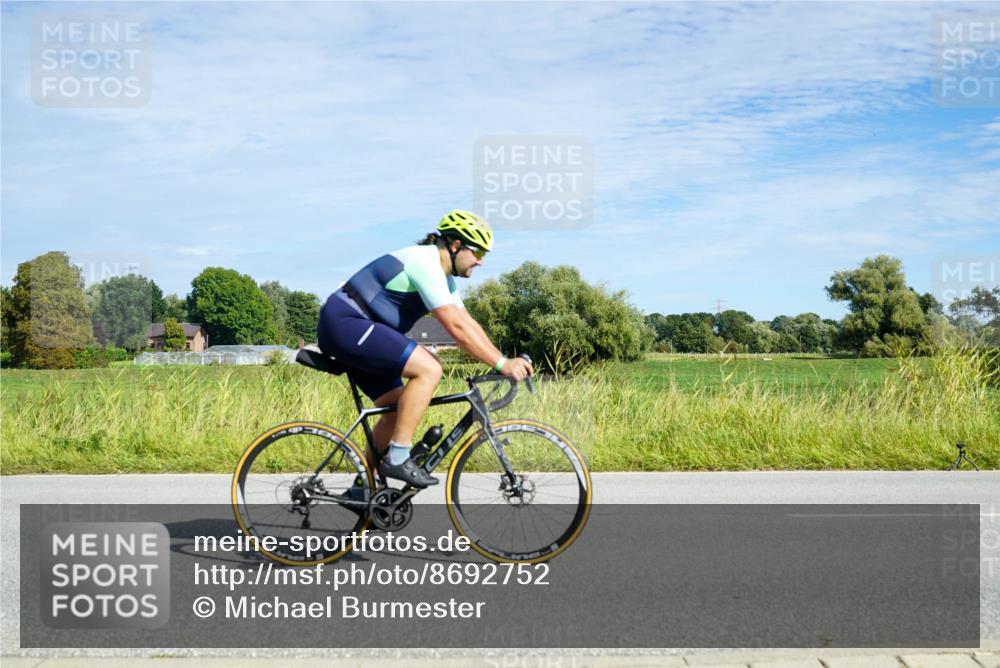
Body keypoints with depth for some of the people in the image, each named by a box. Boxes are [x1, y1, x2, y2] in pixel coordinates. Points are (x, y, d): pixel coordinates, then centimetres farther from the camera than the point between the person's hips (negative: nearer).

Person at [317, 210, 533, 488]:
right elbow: (456, 328, -24)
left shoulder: (443, 276, 14)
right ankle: (397, 458, -16)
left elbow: (468, 323, 13)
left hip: (348, 329, 11)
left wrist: (504, 361, 3)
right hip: (345, 322, -11)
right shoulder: (425, 264, -18)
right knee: (428, 369, -21)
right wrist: (501, 364, -22)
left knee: (399, 407, 9)